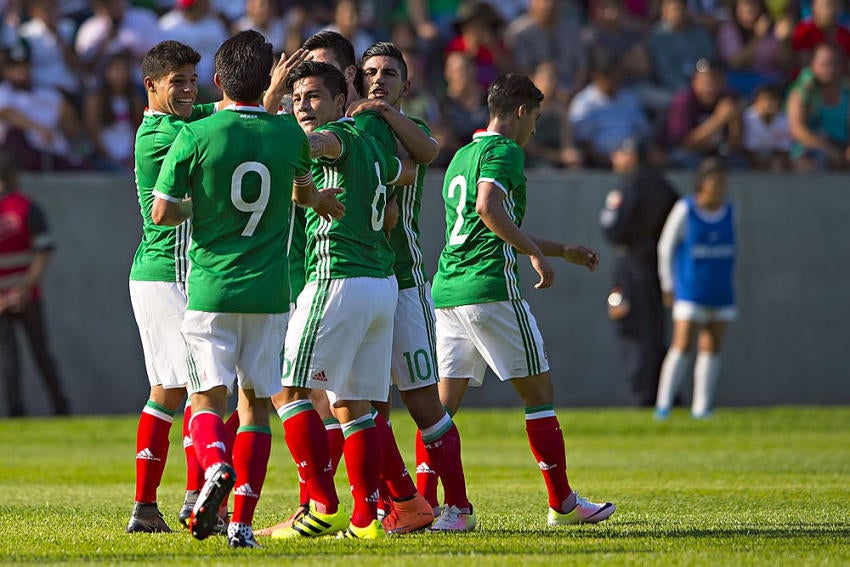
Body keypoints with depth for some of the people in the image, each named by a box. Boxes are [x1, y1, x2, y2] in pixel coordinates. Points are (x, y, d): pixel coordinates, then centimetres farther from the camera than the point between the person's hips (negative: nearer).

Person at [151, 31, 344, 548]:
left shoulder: (196, 136, -7)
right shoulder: (289, 133, 2)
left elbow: (161, 211, -6)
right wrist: (318, 200, 47)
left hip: (211, 291, -2)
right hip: (269, 293, 2)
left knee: (208, 400, 2)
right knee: (255, 406, 8)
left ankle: (215, 466, -30)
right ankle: (242, 522, 2)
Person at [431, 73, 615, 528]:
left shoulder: (462, 156, 23)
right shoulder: (504, 151, -6)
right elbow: (488, 208, -25)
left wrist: (563, 250, 35)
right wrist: (537, 252, -18)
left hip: (446, 291, 8)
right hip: (490, 289, -8)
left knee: (442, 403, 4)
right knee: (539, 393, 2)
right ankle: (563, 504, 6)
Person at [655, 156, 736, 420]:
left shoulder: (729, 211, 6)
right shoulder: (685, 210, -6)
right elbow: (665, 246, 2)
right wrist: (668, 284, 2)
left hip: (721, 292, 5)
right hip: (690, 291, -5)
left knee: (712, 347, 4)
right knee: (683, 345, -12)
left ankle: (701, 406, 8)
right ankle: (663, 405, -10)